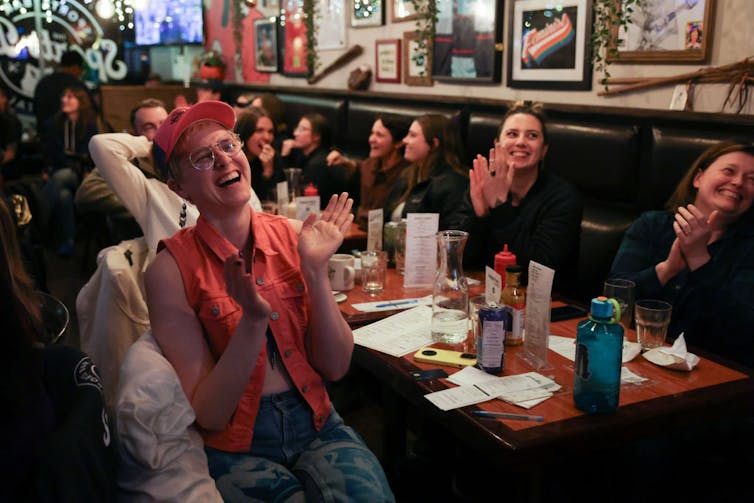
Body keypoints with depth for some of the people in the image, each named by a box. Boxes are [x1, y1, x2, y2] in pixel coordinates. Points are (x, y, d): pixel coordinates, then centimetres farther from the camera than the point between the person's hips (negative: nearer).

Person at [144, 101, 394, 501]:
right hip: (235, 448, -3)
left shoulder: (290, 237, -1)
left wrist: (315, 272, -15)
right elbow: (208, 415, -12)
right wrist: (254, 319, -25)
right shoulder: (172, 268, -10)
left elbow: (335, 367, -3)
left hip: (316, 424, 3)